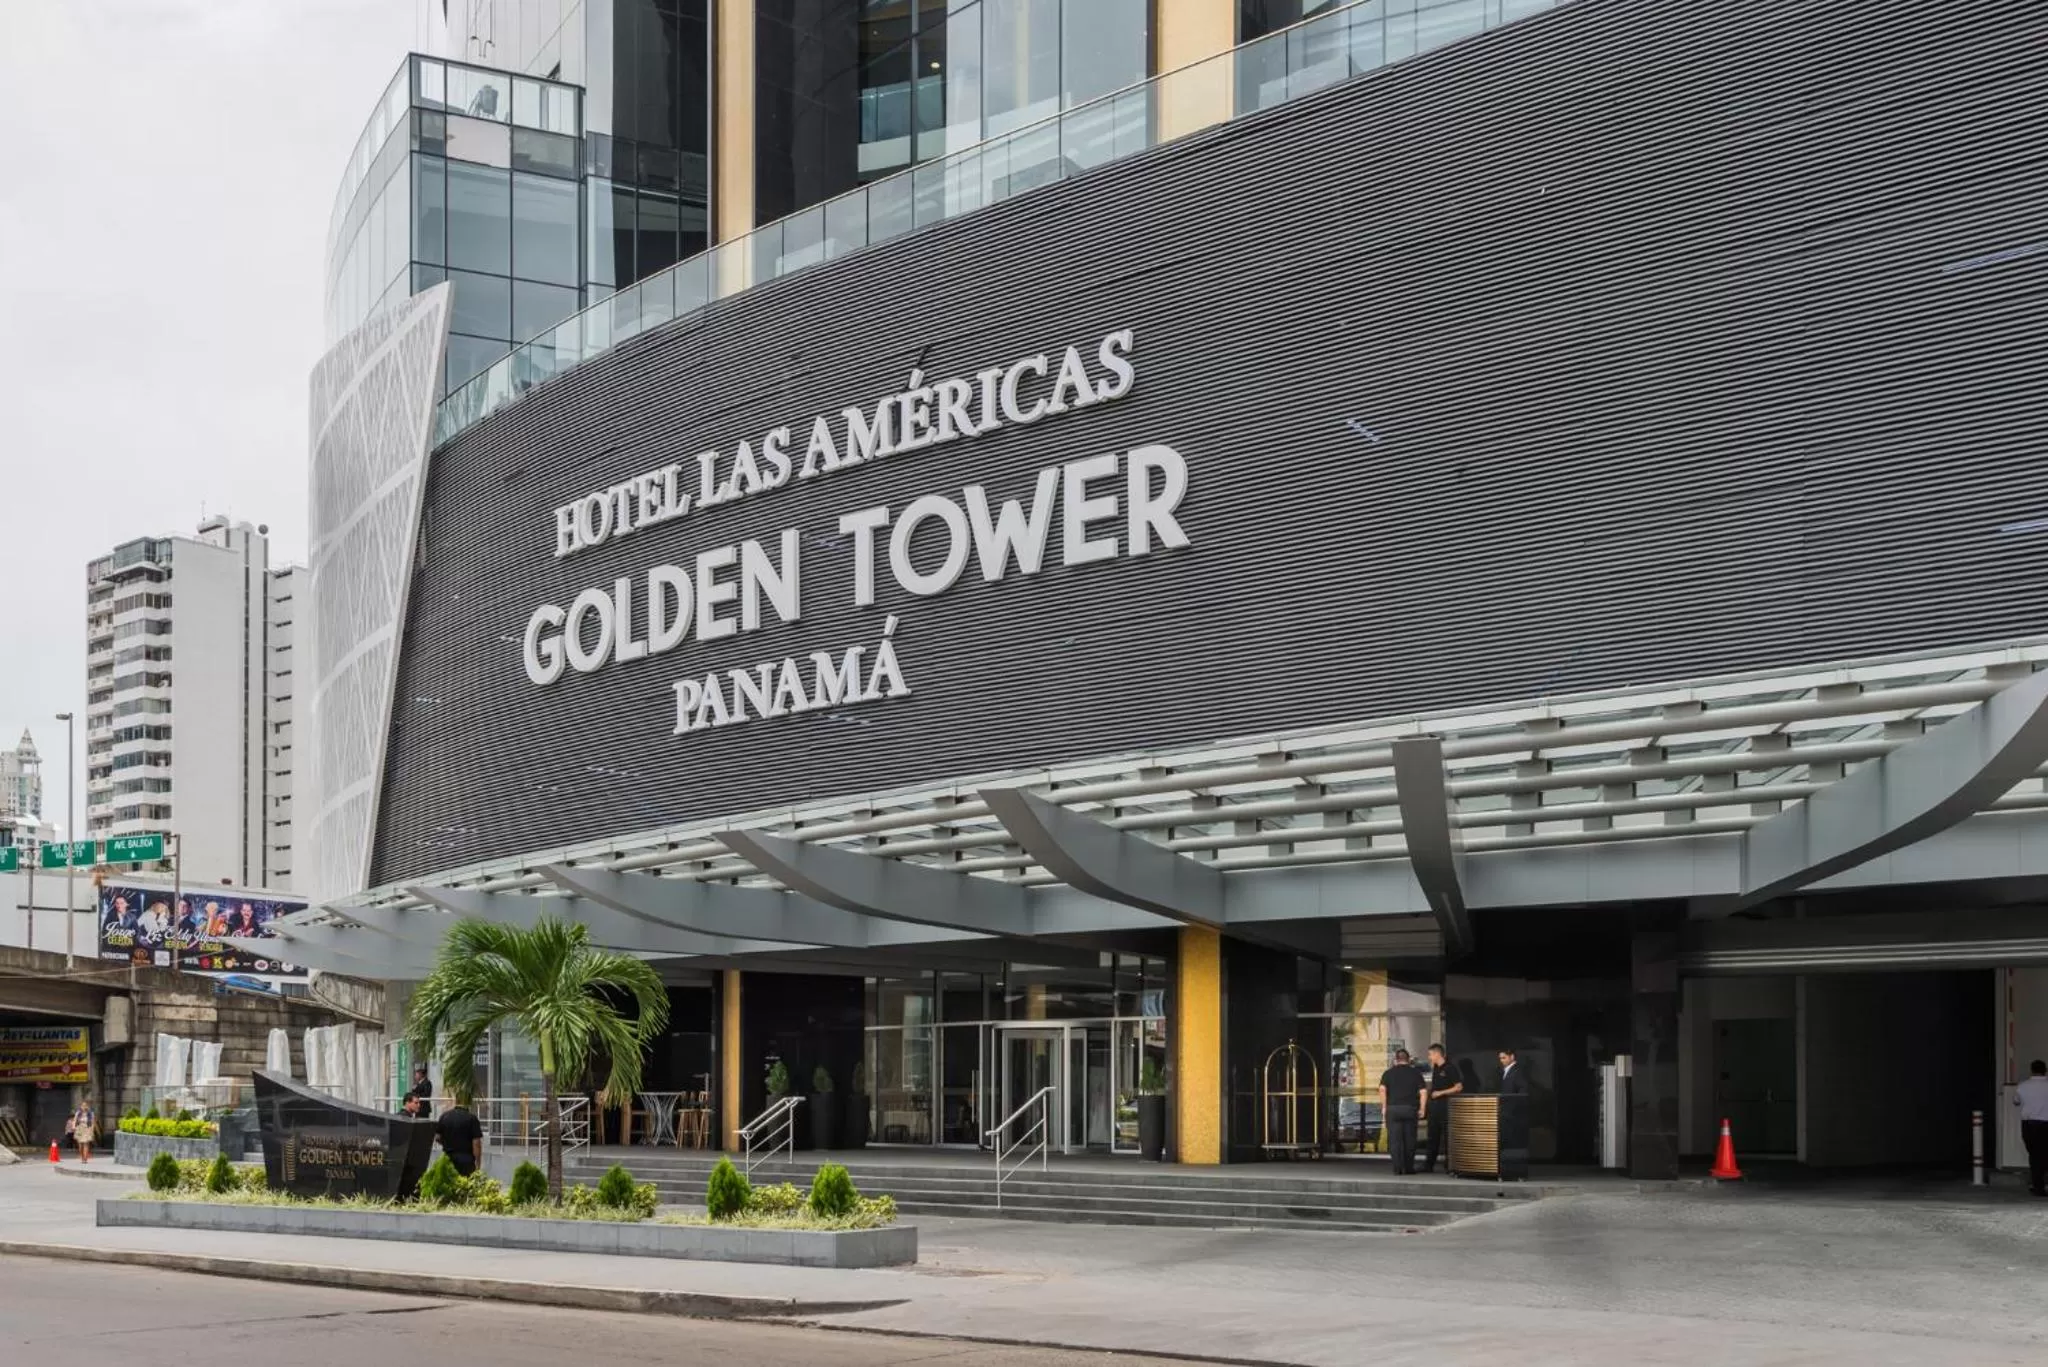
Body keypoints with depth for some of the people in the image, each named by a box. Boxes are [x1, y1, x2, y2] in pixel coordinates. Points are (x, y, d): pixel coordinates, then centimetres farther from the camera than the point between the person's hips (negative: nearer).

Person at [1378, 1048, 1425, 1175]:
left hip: (1393, 1108, -1)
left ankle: (1398, 1169, -6)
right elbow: (1422, 1092, 0)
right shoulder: (1415, 1073, 7)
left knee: (1395, 1140, 0)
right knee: (1409, 1139, 10)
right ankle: (1408, 1168, 14)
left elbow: (1382, 1089, -10)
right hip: (1410, 1108, 1)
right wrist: (1421, 1109, 6)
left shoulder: (1389, 1073, 5)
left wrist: (1384, 1107, -3)